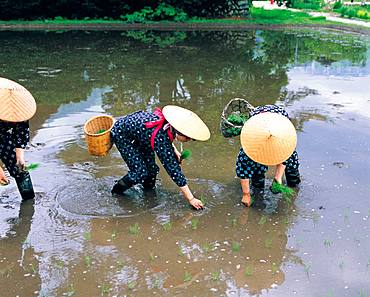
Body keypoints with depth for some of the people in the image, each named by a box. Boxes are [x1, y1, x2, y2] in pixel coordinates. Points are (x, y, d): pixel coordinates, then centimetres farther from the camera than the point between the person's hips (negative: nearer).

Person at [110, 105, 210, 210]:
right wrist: (191, 199, -31)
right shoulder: (161, 137, -38)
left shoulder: (168, 124, -19)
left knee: (152, 168, 5)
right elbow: (173, 169, -35)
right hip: (121, 134, -7)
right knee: (140, 173, -12)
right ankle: (116, 191, 12)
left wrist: (174, 151, -4)